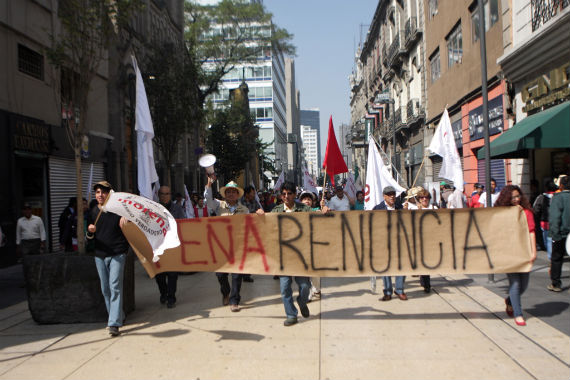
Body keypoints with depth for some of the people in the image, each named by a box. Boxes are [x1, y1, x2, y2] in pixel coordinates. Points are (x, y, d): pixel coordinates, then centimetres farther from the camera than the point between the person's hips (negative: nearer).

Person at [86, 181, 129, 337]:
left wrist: (126, 217, -17)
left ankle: (114, 323, -13)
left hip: (117, 254, -5)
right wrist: (90, 231, -11)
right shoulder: (92, 212, 9)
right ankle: (119, 316, 26)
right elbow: (89, 238, 12)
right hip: (100, 255, 5)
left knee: (115, 287, -12)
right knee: (105, 289, 10)